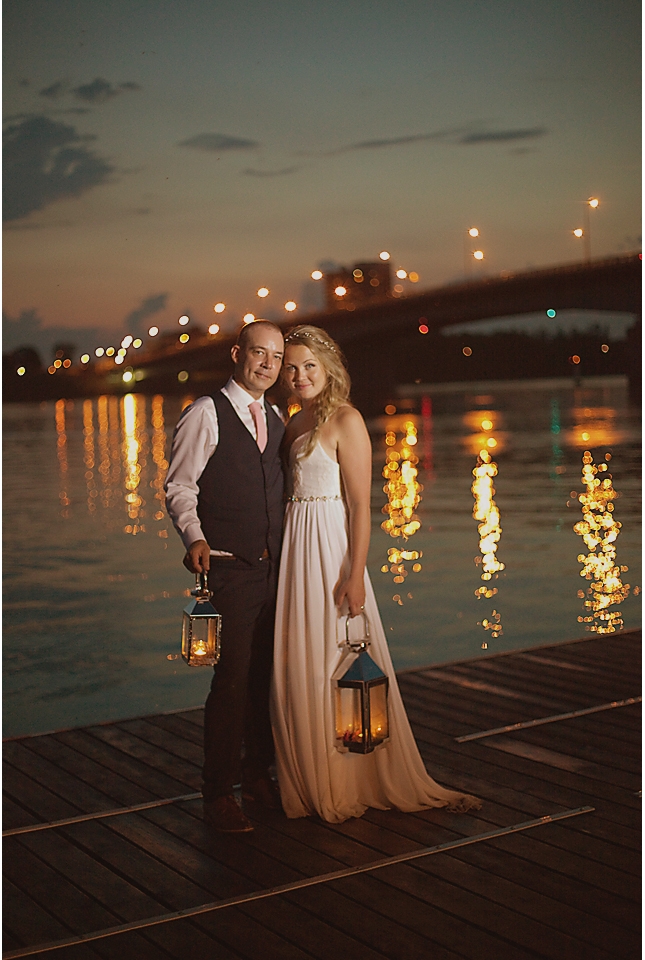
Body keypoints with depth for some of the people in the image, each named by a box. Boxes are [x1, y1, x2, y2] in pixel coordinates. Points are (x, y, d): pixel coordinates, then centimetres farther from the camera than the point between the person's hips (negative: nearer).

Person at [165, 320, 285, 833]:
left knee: (268, 675, 12)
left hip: (275, 566, 6)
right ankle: (218, 793, 6)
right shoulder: (205, 415, -4)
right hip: (231, 568, -6)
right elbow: (179, 487, -7)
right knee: (233, 679, -6)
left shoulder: (276, 420, 15)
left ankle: (257, 772, 28)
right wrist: (195, 537, -23)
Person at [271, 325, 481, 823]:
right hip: (297, 554, 8)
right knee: (299, 668, 10)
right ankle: (310, 780, 22)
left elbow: (361, 505, -14)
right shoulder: (296, 424, 14)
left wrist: (356, 575, -20)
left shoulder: (346, 420, -9)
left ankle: (348, 787, 12)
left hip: (332, 550, -8)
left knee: (337, 667, -1)